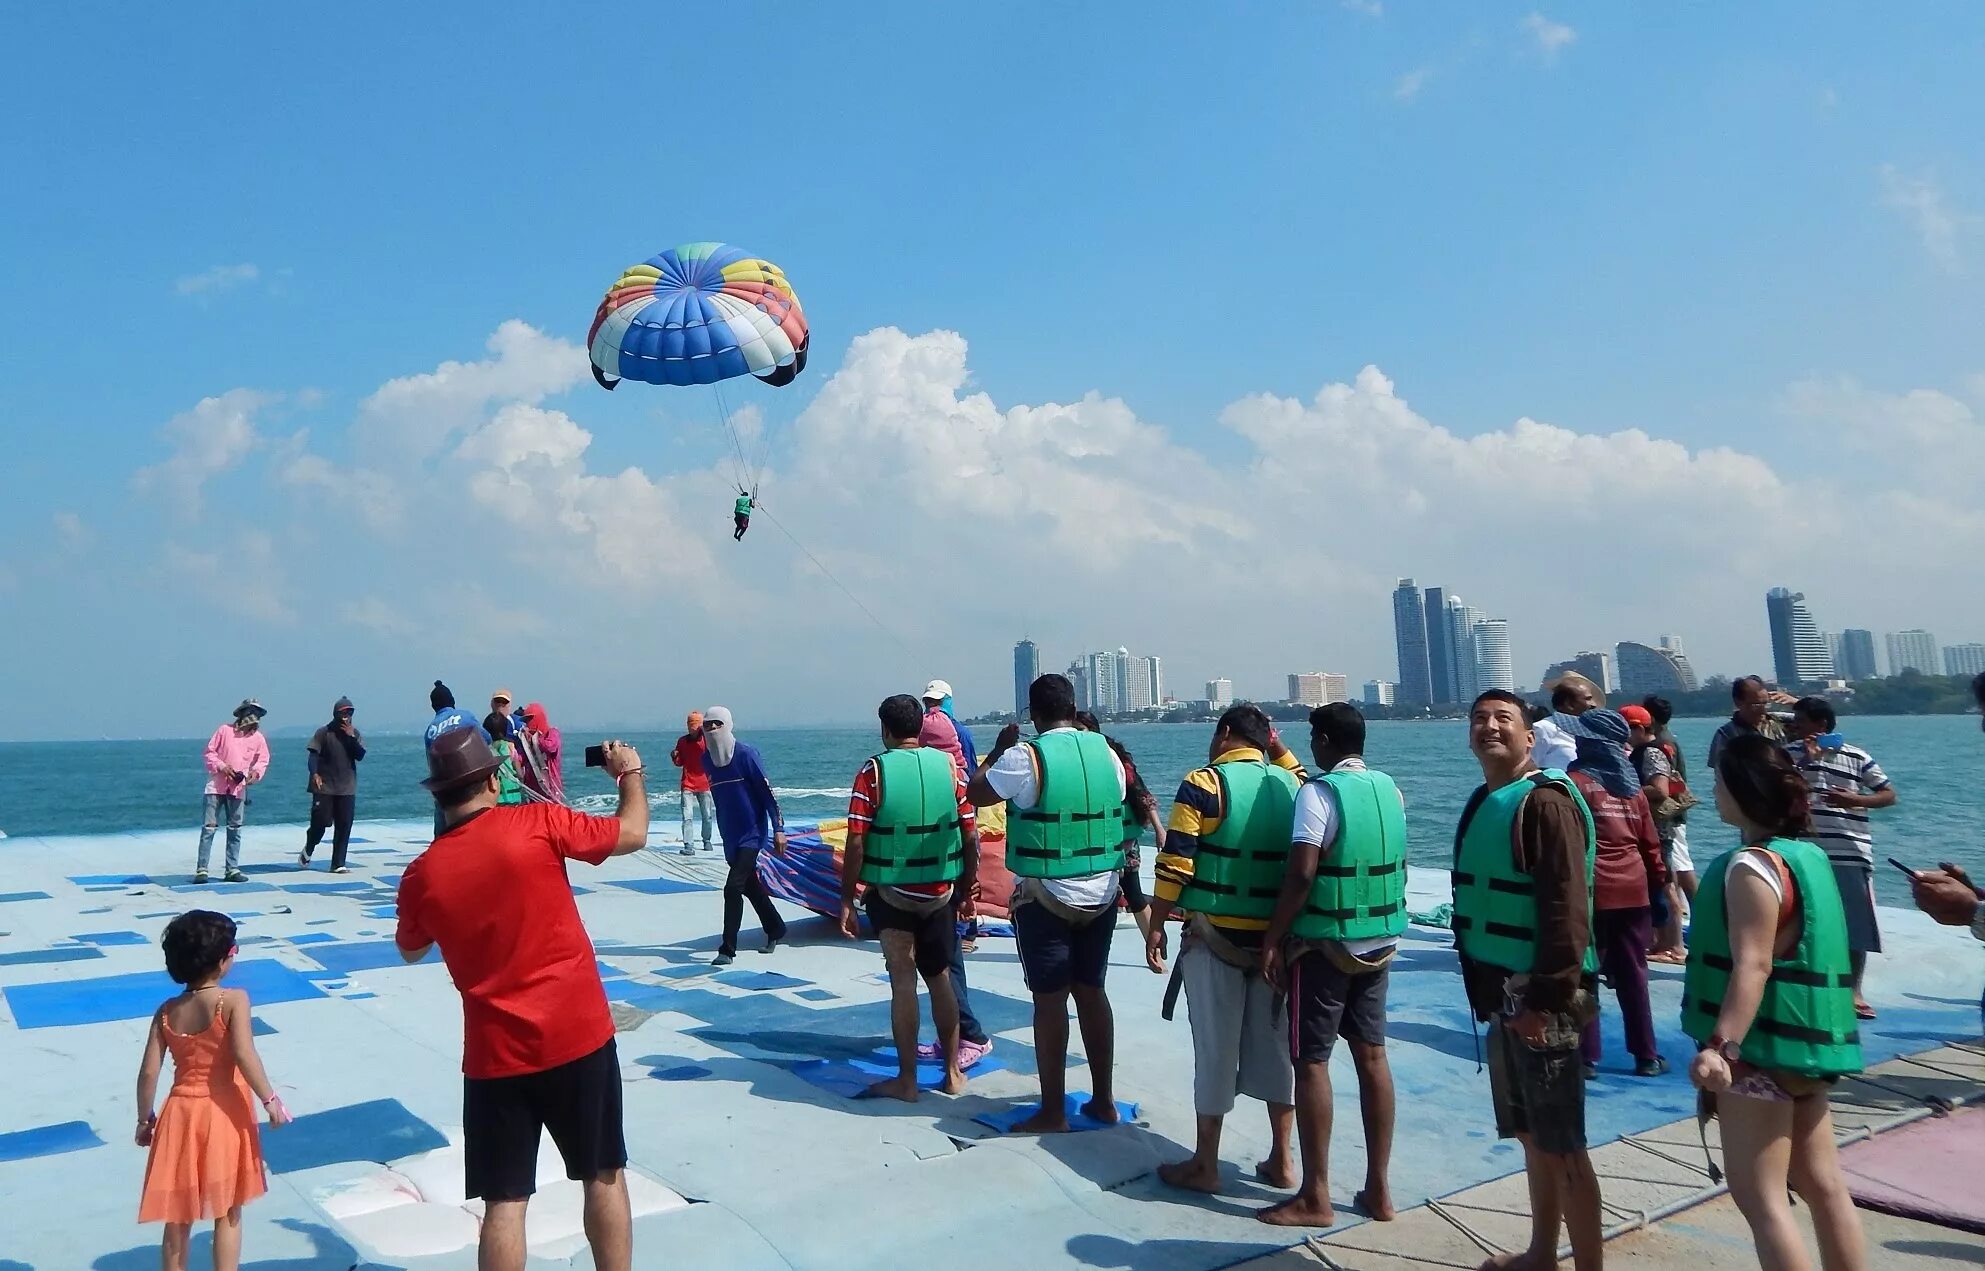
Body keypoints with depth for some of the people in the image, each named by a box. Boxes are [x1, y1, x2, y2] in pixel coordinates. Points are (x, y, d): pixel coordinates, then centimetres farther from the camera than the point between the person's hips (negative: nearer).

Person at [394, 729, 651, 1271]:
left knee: (504, 1200, 11)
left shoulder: (421, 875, -2)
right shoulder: (537, 823, -12)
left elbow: (410, 951, 17)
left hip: (496, 1054, 2)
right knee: (605, 1178, 16)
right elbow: (633, 834, -3)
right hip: (578, 1036, -1)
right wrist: (631, 773, 14)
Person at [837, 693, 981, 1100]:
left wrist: (846, 900, -5)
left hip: (890, 894, -3)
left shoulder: (874, 770, -10)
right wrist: (965, 890, 11)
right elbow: (970, 837, 0)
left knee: (903, 980, 5)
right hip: (941, 892, 3)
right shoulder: (949, 765, -2)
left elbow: (856, 843, -13)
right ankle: (952, 1072, 24)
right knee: (940, 978, 16)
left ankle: (906, 1080, 11)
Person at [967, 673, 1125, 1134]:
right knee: (1092, 992, 15)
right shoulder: (1106, 752, 1)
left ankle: (1053, 1112, 12)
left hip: (1045, 897, -5)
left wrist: (999, 749, 9)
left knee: (1050, 1000, 3)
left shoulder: (1026, 757, -15)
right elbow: (1118, 815, 9)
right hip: (1101, 893, 5)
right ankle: (1103, 1100, 24)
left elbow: (976, 794, -2)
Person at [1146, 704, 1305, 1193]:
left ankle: (1205, 1165, 15)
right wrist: (1277, 746, 22)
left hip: (1215, 937, -4)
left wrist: (1156, 928, -5)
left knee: (1216, 1050, 3)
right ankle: (1282, 1160, 24)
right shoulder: (1291, 785, 5)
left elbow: (1174, 867, -14)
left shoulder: (1203, 784, -10)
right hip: (1277, 938, 5)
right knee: (1276, 1046, 14)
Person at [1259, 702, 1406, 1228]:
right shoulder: (1389, 789, 5)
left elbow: (1300, 875, -21)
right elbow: (1396, 866, 15)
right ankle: (1378, 1190, 20)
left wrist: (1272, 939, -15)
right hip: (1380, 942, 7)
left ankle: (1315, 1197, 8)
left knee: (1311, 1062, 2)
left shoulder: (1319, 792, -16)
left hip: (1324, 944, -7)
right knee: (1372, 1056, 12)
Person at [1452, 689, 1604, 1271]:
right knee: (1531, 1135, 19)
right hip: (1502, 993, 9)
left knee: (1561, 1144, 1)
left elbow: (1566, 910, -21)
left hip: (1539, 996, -9)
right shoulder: (1482, 804, 12)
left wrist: (1550, 998, -23)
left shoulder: (1545, 802, -15)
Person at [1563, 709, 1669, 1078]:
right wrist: (1660, 886, 22)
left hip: (1593, 892, -5)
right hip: (1634, 891, 5)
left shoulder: (1575, 781, -7)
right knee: (1634, 976, 12)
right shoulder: (1630, 785, 10)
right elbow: (1650, 844, 13)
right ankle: (1646, 1056, 18)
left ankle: (1587, 1057, 5)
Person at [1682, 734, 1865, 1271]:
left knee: (1760, 1196, -2)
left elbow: (1753, 966, -26)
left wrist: (1721, 1046, -32)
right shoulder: (1808, 853, 10)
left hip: (1763, 1047, -9)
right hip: (1803, 1044, 9)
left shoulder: (1751, 866, -18)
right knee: (1823, 1184, 15)